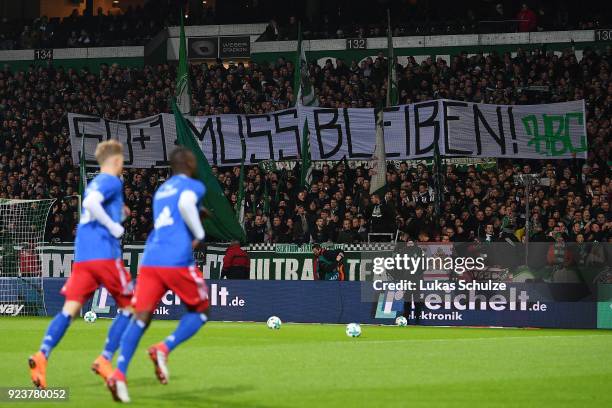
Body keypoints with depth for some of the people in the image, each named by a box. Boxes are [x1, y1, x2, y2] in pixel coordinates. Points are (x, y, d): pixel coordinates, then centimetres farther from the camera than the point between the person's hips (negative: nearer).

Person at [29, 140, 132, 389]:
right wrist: (113, 226, -12)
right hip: (105, 254, -7)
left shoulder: (94, 184, 23)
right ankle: (105, 360, 0)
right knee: (127, 307, 8)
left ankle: (42, 355, -26)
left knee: (70, 308, -5)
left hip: (82, 256, 7)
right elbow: (90, 203, -20)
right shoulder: (112, 182, -2)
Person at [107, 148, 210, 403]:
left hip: (150, 260, 5)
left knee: (141, 317, -5)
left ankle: (119, 374, -25)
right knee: (200, 311, 15)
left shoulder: (160, 191, 26)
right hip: (177, 261, -5)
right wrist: (199, 234, -6)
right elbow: (185, 203, -17)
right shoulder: (193, 186, 5)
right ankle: (164, 348, -10)